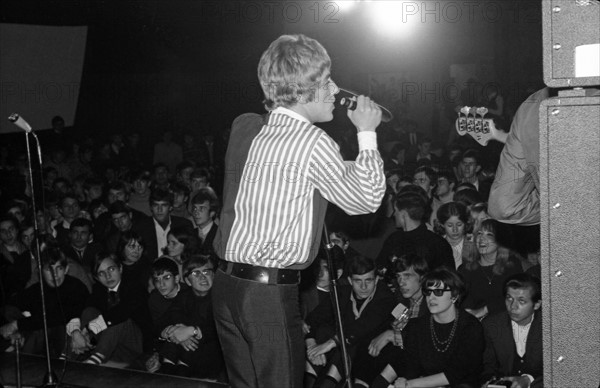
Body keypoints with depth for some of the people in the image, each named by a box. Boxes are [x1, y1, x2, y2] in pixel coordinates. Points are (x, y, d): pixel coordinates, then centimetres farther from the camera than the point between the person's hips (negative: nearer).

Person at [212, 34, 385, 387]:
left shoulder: (245, 127, 6)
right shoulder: (314, 142, -13)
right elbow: (366, 199, -3)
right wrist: (367, 134, 5)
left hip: (228, 285, 7)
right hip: (271, 292, -7)